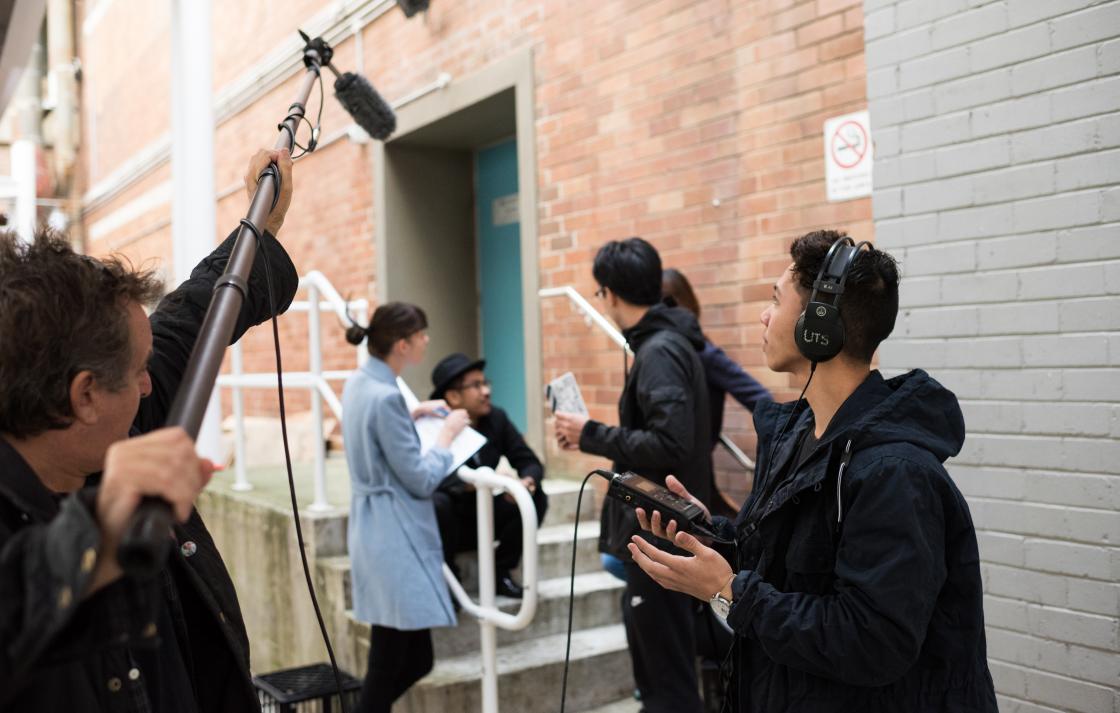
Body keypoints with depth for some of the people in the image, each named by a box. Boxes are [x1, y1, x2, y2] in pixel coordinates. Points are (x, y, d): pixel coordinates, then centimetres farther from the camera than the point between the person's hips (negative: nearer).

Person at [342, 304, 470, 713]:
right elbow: (421, 481, -16)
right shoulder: (386, 396, -20)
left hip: (379, 533, 10)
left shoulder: (359, 384, 9)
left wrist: (412, 416, 17)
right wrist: (447, 433, -3)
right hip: (396, 540, -10)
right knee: (389, 666, -1)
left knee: (415, 660, 15)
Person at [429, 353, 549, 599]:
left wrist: (528, 481, -28)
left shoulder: (496, 418, -3)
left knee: (536, 497, -16)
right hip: (452, 520, -4)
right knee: (437, 503, -35)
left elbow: (530, 462, -5)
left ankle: (500, 572, 1)